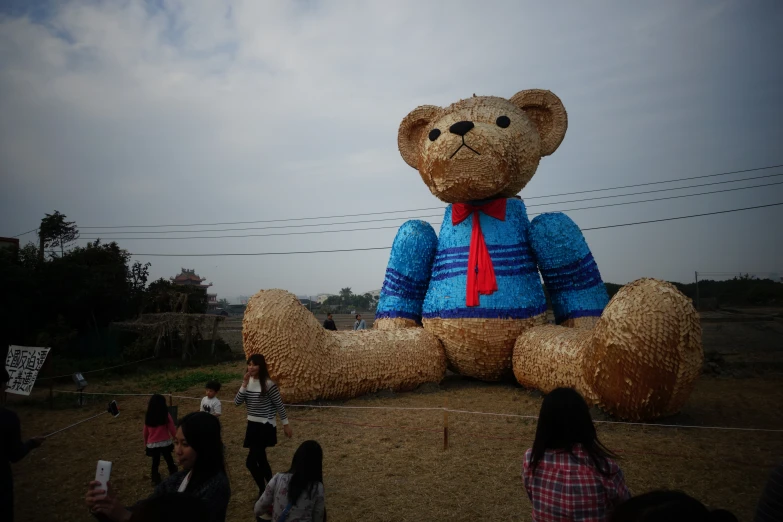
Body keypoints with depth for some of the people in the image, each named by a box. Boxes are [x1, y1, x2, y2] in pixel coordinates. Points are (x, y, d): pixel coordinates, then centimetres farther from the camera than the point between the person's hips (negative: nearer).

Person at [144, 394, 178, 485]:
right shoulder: (166, 416, -14)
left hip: (152, 444, 2)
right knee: (169, 460, 15)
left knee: (155, 462, 16)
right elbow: (172, 429, -8)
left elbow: (145, 432, 6)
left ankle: (156, 480, 23)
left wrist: (145, 442, 22)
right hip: (165, 443, -2)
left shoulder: (148, 417, -6)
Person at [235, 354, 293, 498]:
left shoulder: (268, 384, -18)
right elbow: (237, 402, -4)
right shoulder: (248, 382, 2)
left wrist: (286, 424, -4)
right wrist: (244, 384, -16)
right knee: (260, 459, 14)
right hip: (252, 425, 7)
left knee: (250, 462, -10)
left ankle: (263, 490, 9)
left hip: (265, 426, -7)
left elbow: (279, 405, -10)